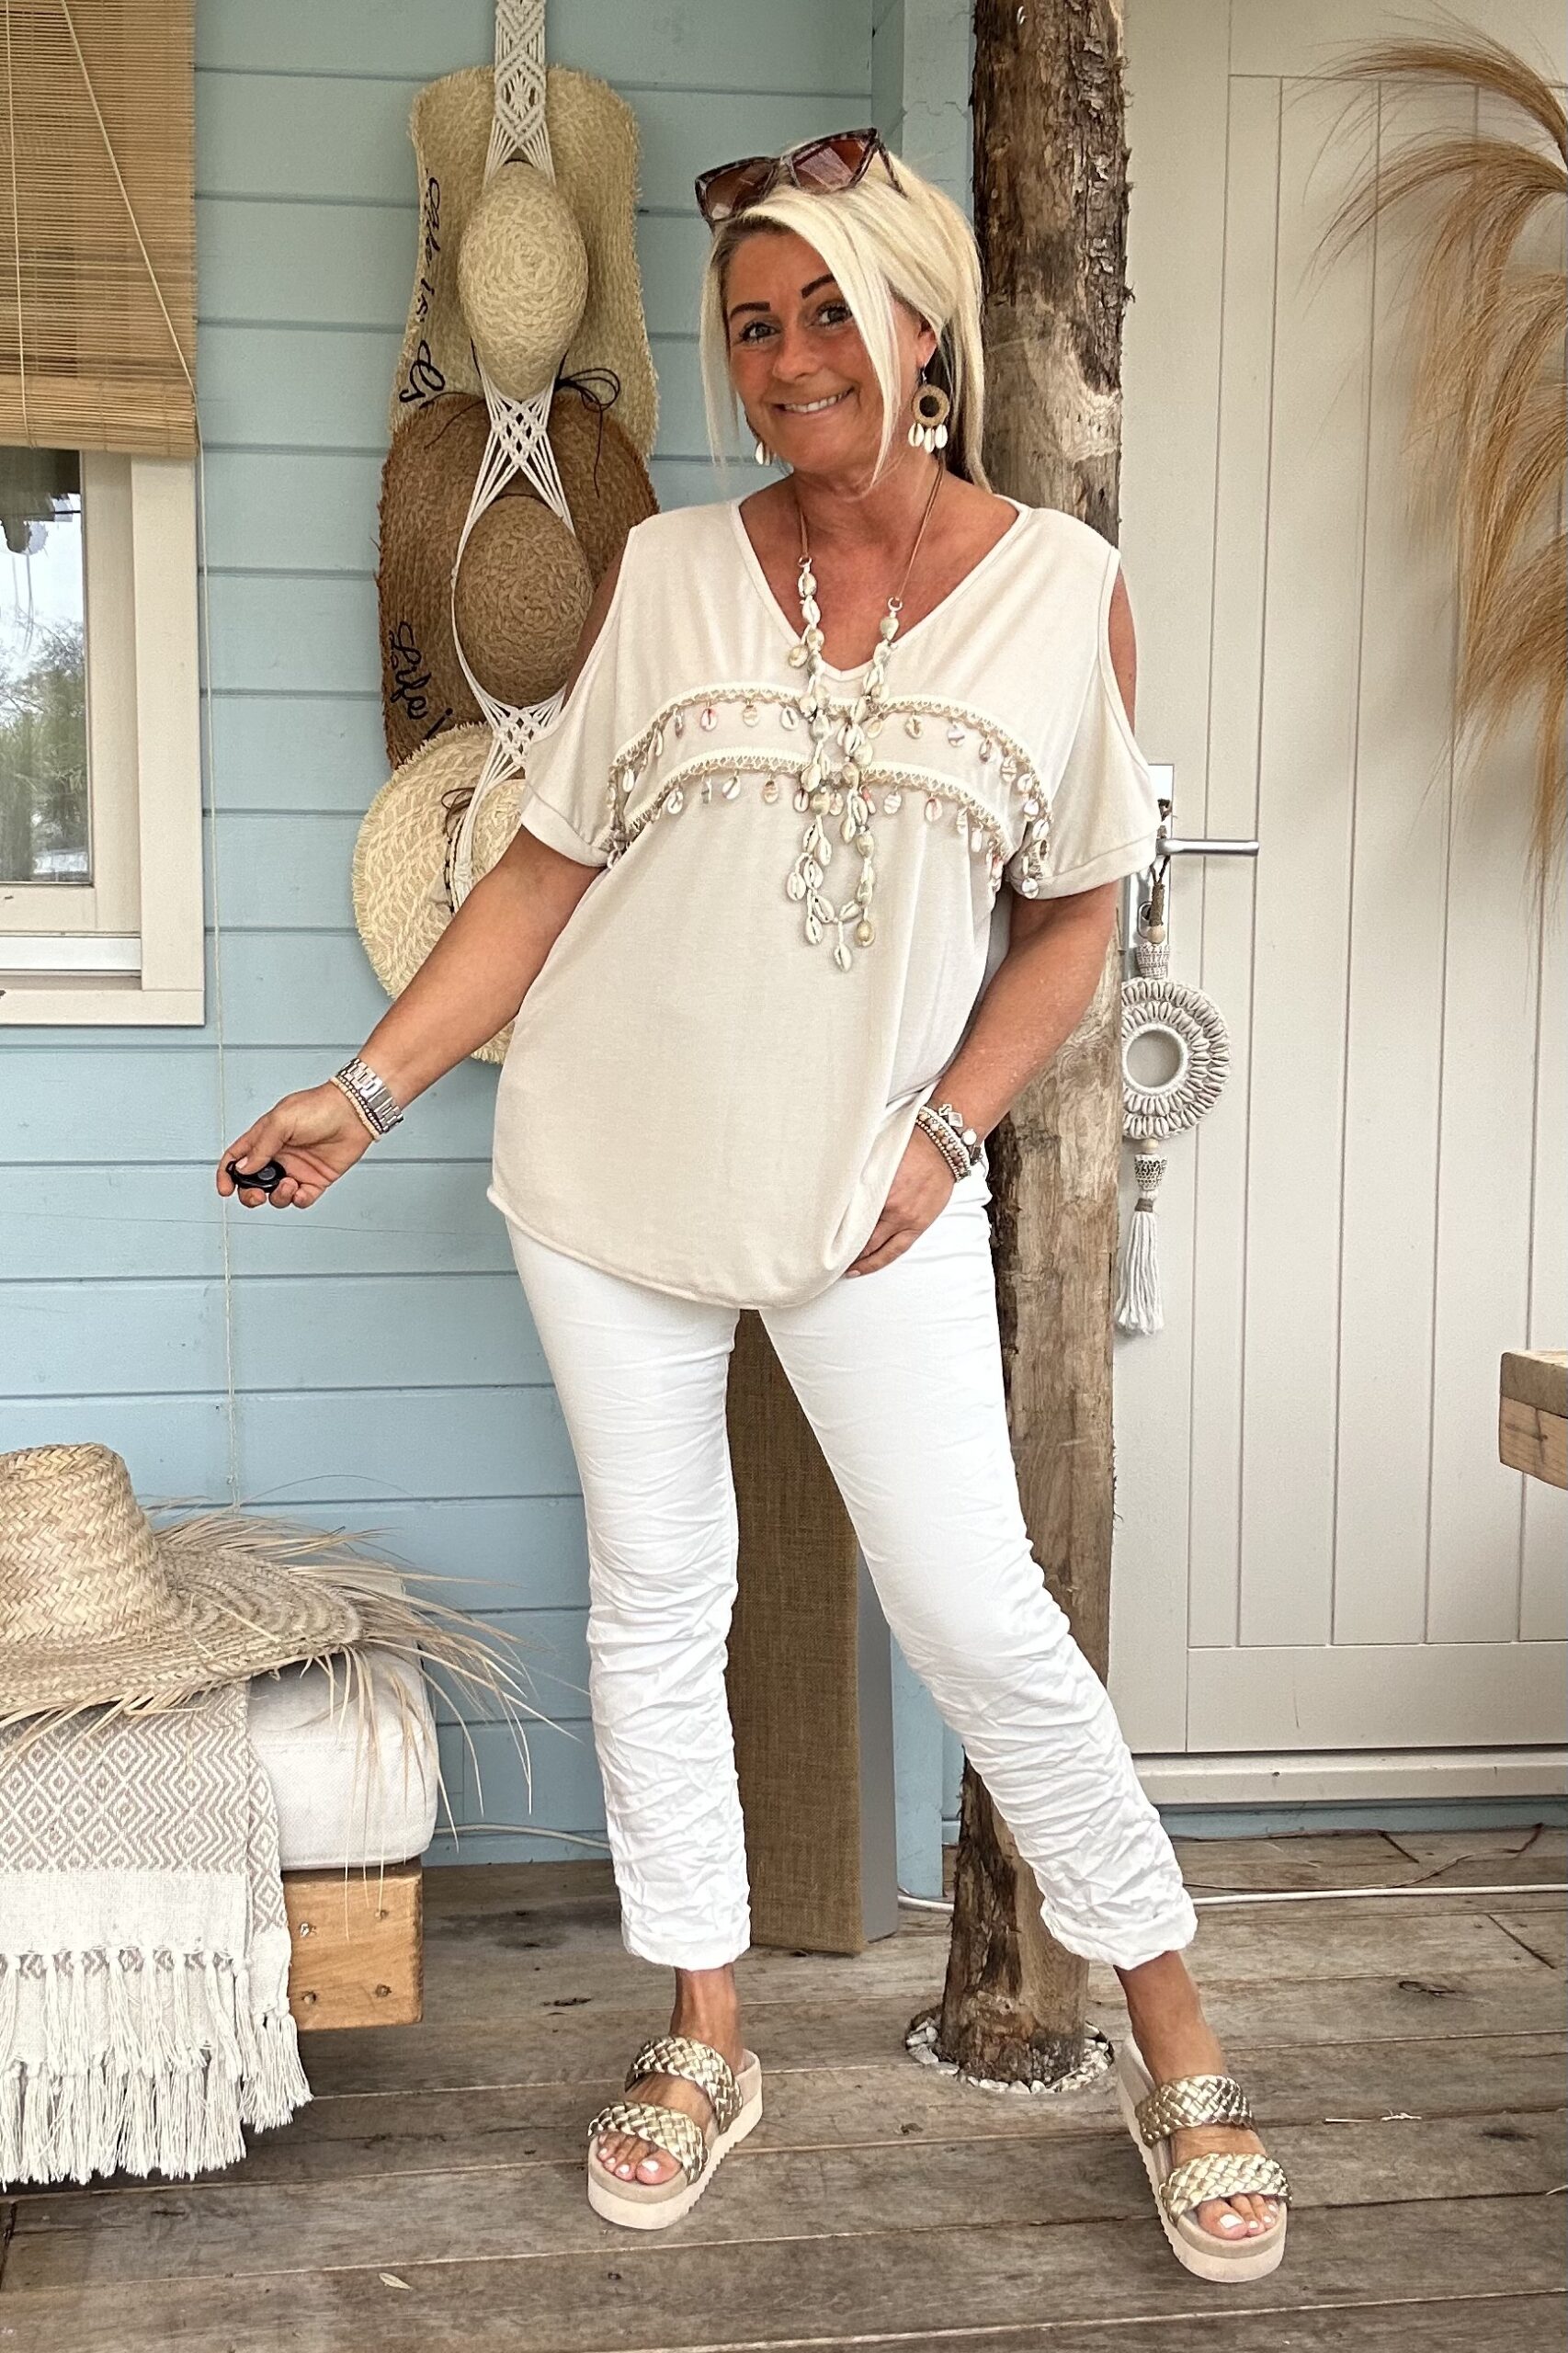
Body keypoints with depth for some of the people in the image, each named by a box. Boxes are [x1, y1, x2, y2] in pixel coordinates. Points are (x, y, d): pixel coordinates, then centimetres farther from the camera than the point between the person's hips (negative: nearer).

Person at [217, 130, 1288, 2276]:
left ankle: (1180, 2056, 18)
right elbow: (550, 867, 5)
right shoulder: (667, 574, 2)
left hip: (873, 1192, -2)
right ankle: (707, 2042, 26)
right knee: (653, 1597, 9)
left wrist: (942, 1132, -8)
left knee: (980, 1617, -1)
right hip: (616, 1155, 2)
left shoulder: (1064, 587, -2)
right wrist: (370, 1088, 0)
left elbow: (1074, 911, 3)